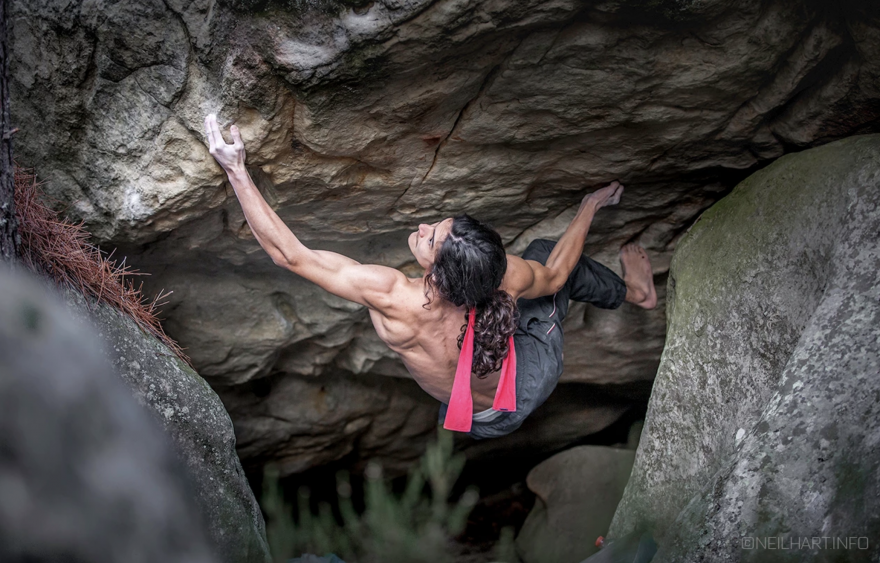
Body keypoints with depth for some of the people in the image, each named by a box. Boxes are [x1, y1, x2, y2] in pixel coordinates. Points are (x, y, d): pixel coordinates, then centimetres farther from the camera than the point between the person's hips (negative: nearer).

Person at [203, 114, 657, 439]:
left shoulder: (394, 299, -45)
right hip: (536, 375, 0)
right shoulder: (507, 275, -37)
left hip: (487, 423, 0)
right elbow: (556, 275, -11)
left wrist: (238, 173, -38)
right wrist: (590, 207, 5)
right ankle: (632, 290, 49)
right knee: (545, 252, 20)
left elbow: (289, 255, -41)